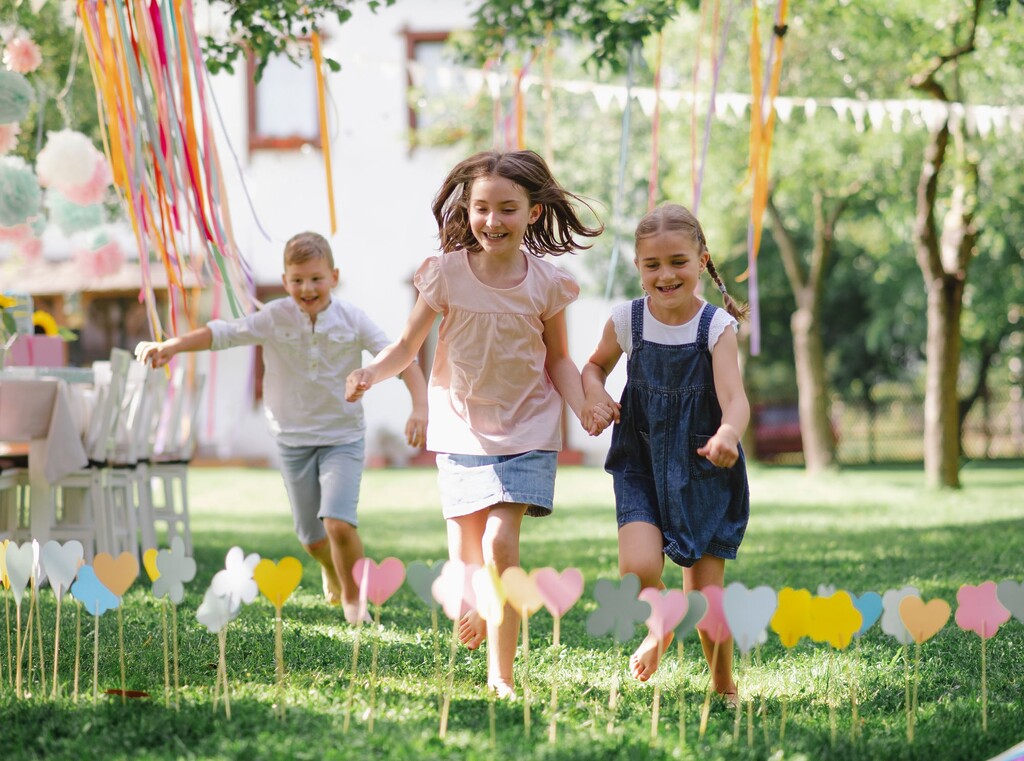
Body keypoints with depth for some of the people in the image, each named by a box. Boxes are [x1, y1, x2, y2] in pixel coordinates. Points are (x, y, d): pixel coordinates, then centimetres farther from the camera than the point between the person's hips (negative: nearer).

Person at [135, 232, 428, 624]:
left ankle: (353, 597, 6)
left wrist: (420, 407, -29)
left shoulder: (353, 320, -10)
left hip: (343, 437, -2)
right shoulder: (275, 319, -8)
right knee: (312, 536, 11)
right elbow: (224, 333, -14)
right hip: (294, 439, 2)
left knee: (338, 522, -20)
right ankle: (332, 573, 48)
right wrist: (172, 345, -29)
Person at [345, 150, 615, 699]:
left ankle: (500, 673, -8)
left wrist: (584, 407, -11)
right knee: (466, 554, 5)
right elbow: (408, 345, -3)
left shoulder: (545, 283, -7)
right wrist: (371, 372, -23)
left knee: (501, 541, -16)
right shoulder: (446, 274, -9)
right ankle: (476, 608, 43)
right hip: (461, 428, 1)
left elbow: (558, 359, 5)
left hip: (525, 431, -1)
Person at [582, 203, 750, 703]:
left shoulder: (717, 326, -12)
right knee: (639, 567, -20)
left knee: (705, 591, 1)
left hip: (704, 469, -1)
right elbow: (596, 365, 15)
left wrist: (727, 434, -48)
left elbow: (735, 398, -25)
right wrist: (593, 393, -8)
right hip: (641, 466, 1)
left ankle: (724, 685, 27)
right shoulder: (627, 321, -5)